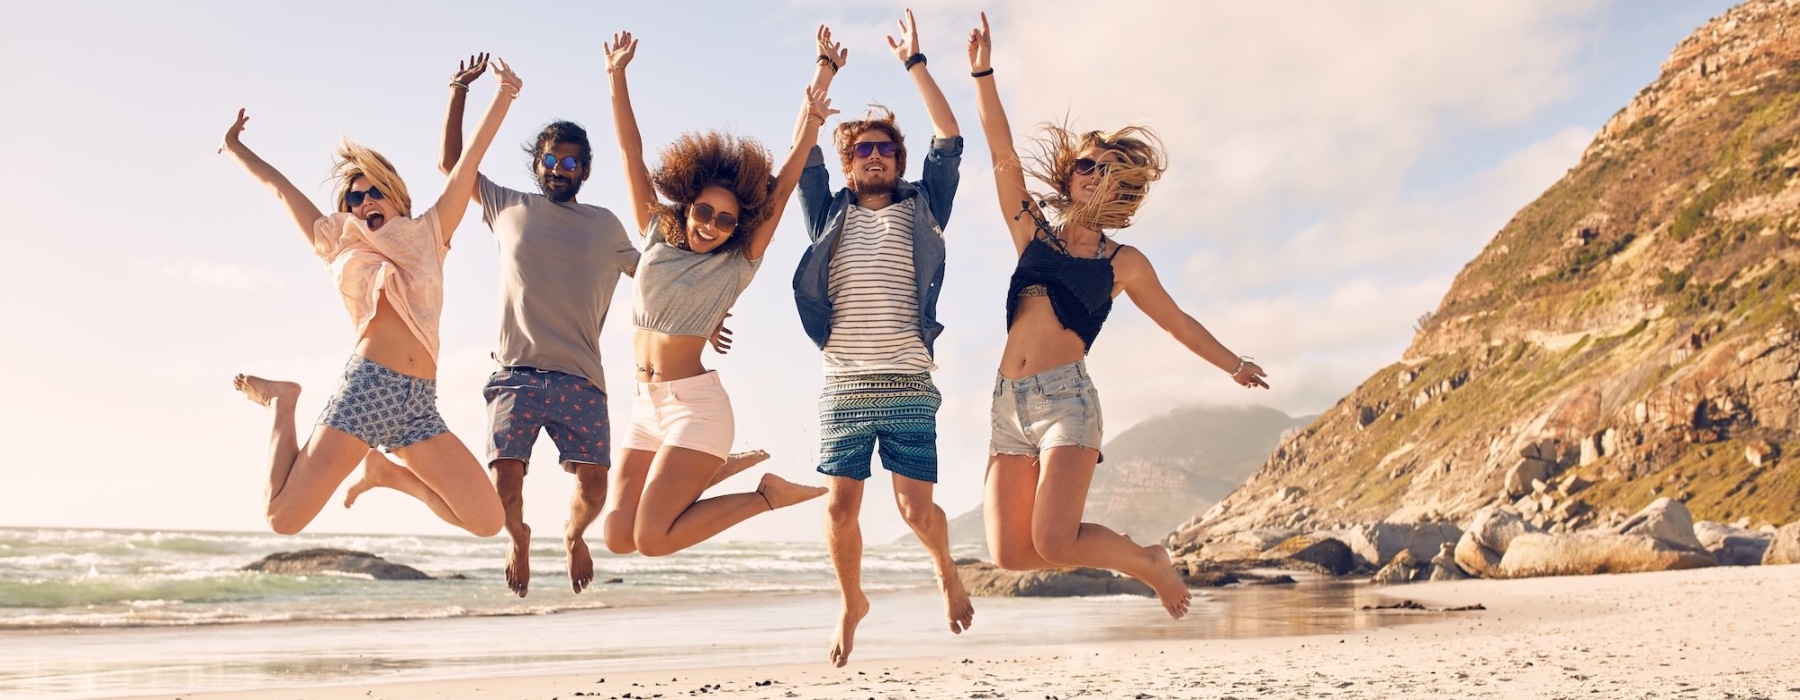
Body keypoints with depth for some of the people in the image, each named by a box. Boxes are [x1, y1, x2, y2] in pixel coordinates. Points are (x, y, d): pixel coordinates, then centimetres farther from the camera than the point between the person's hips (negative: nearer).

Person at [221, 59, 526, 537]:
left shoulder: (427, 235, 19)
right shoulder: (339, 245, 17)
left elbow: (467, 163, 14)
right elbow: (279, 186, 29)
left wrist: (503, 97, 13)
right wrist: (235, 148, 42)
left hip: (419, 404, 2)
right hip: (366, 388, -1)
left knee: (486, 521, -9)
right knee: (283, 519, -7)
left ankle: (386, 472, 17)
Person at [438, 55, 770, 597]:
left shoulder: (605, 226, 16)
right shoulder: (510, 208, 15)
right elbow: (451, 163, 18)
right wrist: (459, 90, 14)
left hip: (581, 379, 1)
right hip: (516, 373, 0)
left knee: (593, 486, -10)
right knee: (505, 483, -13)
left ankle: (573, 534, 27)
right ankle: (518, 538, 23)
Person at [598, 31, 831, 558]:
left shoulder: (738, 265, -2)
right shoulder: (656, 236, 9)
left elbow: (783, 189, -8)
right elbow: (631, 154, 7)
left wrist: (809, 127, -18)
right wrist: (617, 75, 5)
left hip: (695, 405, -6)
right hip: (644, 406, 6)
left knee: (652, 539, -15)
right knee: (617, 537, -1)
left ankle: (766, 495, 3)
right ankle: (716, 471, 20)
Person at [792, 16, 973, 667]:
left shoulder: (920, 210, 12)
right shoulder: (830, 217, 15)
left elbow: (949, 142, 6)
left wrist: (914, 64, 7)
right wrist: (826, 69, 11)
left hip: (909, 388, -1)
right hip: (843, 389, 1)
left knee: (916, 510, -4)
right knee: (840, 509, 0)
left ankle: (947, 570, 28)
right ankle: (851, 602, 25)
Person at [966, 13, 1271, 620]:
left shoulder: (1123, 263, 11)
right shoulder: (1032, 233, 15)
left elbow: (1177, 321, 23)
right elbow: (1003, 157, 6)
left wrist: (1233, 364, 28)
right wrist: (982, 73, -1)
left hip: (1066, 399, -3)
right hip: (1008, 403, 3)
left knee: (1053, 544, -19)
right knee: (1008, 555, -4)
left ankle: (1147, 559, 12)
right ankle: (1101, 546, 25)